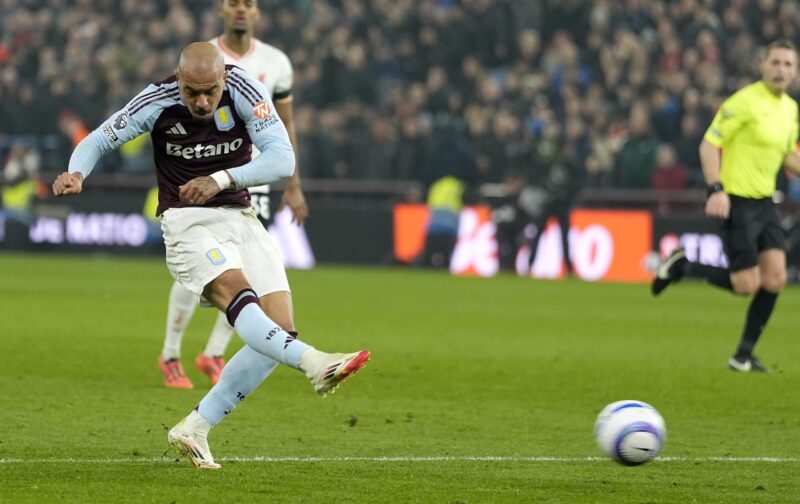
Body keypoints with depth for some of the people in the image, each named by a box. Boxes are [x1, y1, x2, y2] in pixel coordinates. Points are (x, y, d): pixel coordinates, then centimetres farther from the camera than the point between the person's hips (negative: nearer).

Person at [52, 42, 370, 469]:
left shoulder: (244, 91, -11)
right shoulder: (157, 101, -11)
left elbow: (282, 159, -15)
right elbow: (98, 140, 1)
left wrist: (222, 179, -27)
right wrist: (76, 173, -21)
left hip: (241, 218, 3)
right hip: (188, 222, -3)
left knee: (280, 329, -10)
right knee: (236, 293, -34)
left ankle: (193, 430, -3)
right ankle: (314, 364, -55)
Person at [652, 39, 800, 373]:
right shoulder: (746, 101, -14)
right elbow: (709, 144, -15)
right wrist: (716, 191, -24)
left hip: (764, 202, 7)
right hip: (737, 201, -7)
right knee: (747, 284, -10)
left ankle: (744, 355, 10)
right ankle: (681, 267, 14)